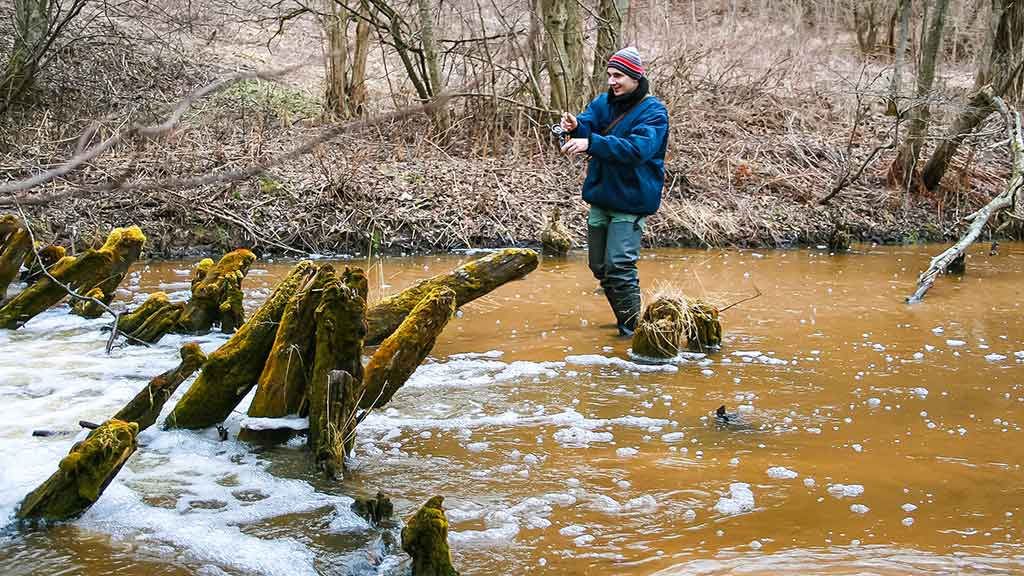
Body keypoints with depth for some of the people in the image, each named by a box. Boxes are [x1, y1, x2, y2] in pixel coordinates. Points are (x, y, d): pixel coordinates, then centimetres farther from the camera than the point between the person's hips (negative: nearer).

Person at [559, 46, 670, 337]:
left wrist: (591, 143, -35)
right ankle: (625, 321, 28)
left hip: (630, 201, -7)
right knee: (600, 266, 12)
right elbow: (589, 125, -4)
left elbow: (637, 149, -27)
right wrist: (577, 127, -30)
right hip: (601, 195, 7)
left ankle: (631, 328, -4)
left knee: (619, 266, -15)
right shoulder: (604, 102, 9)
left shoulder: (653, 112, -12)